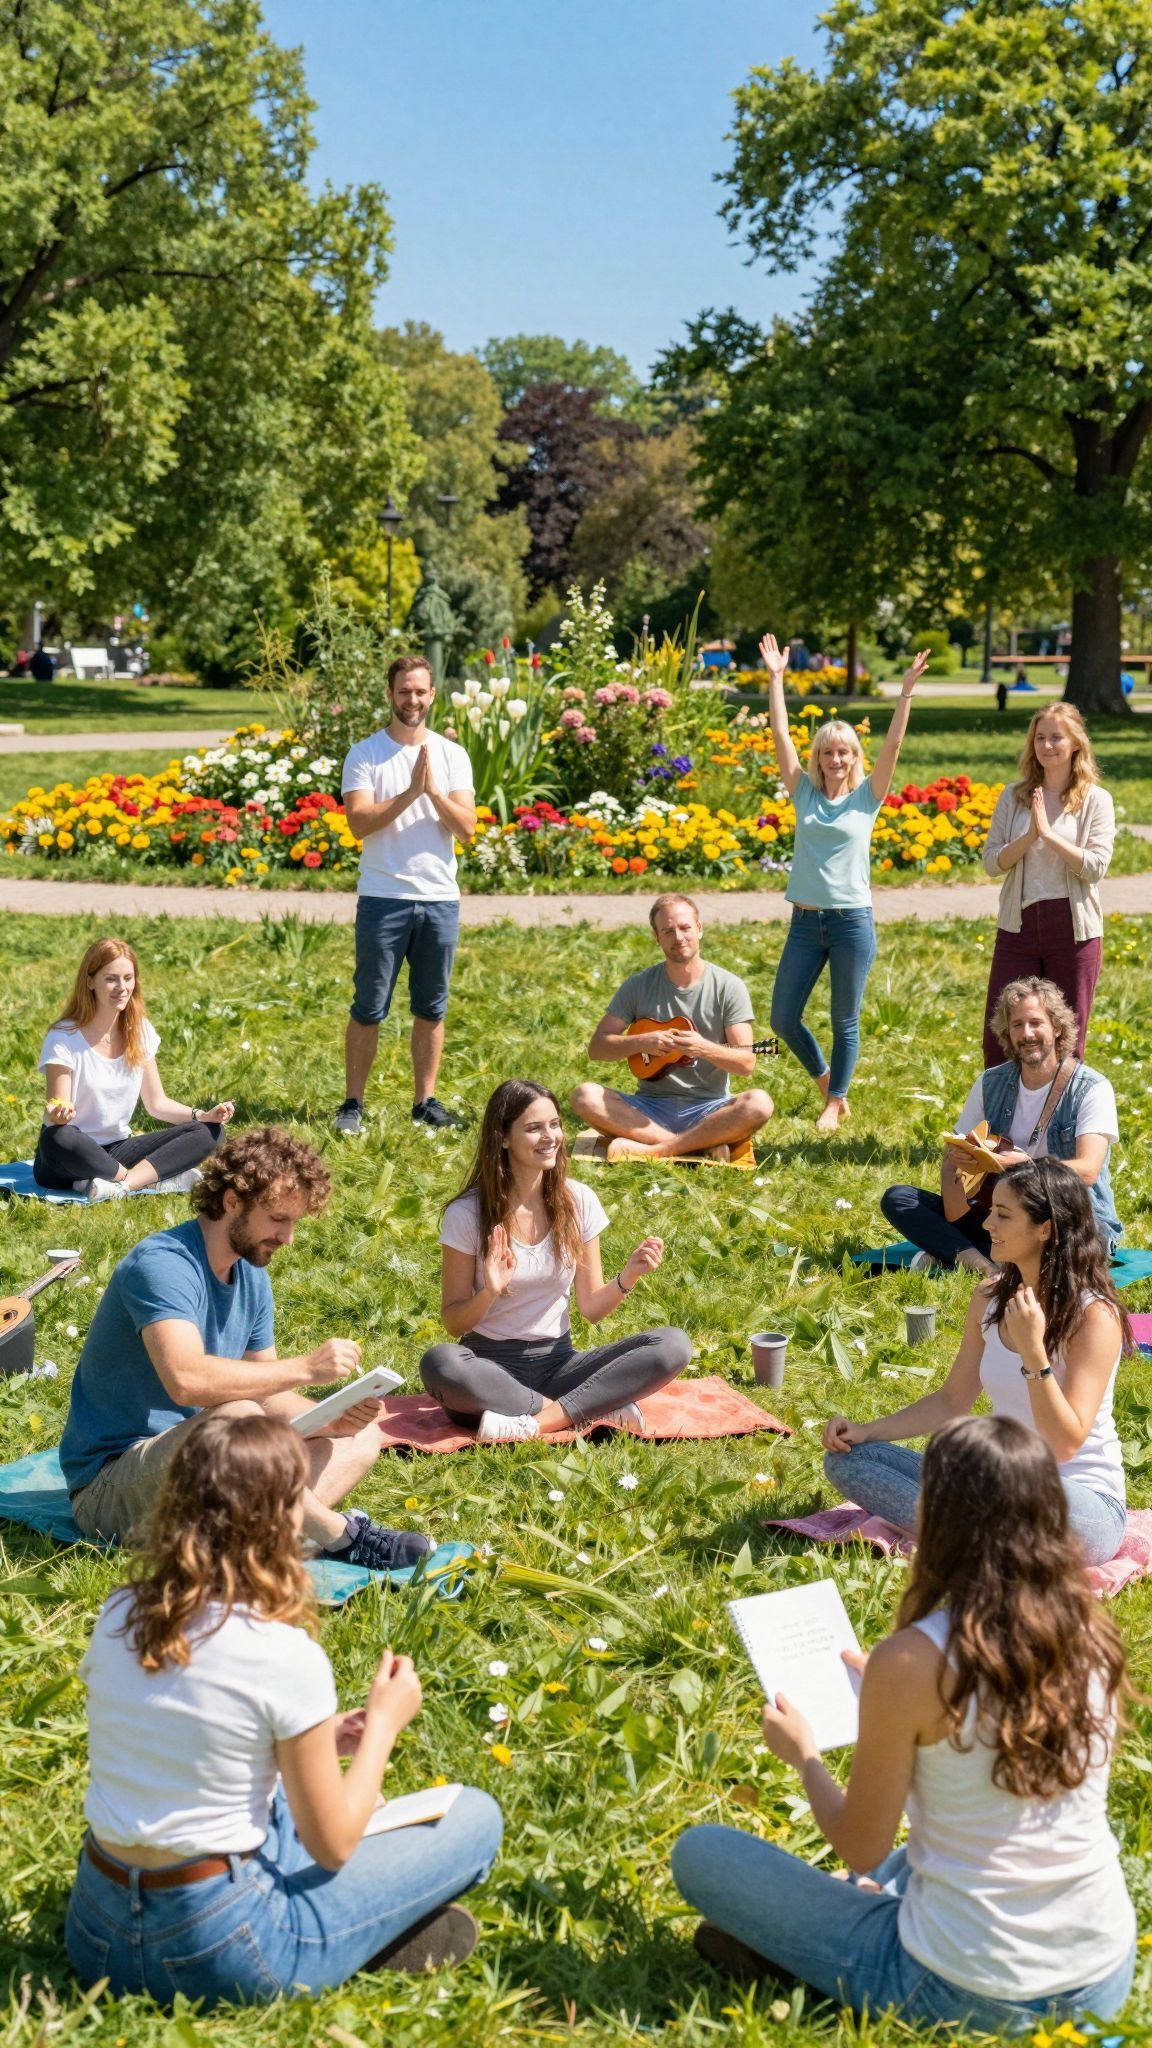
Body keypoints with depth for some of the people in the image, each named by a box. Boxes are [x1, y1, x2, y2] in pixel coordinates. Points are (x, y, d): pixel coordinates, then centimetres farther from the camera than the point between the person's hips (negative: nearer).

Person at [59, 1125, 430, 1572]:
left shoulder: (252, 1277, 9)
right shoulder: (161, 1264, -20)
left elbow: (267, 1393, 10)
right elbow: (187, 1380, -37)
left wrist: (332, 1420, -11)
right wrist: (305, 1367, -31)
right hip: (110, 1487, -9)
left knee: (362, 1436, 2)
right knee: (238, 1416, -37)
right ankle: (338, 1536, -19)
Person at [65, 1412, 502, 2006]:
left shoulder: (119, 1615, -1)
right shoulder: (286, 1656, -19)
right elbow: (331, 1847, -9)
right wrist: (383, 1725, 6)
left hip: (96, 1939, 6)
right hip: (216, 1952, -6)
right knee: (476, 1817, 6)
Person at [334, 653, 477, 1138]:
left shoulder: (452, 756, 8)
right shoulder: (364, 755, 0)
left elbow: (467, 827, -1)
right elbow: (360, 822, -13)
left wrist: (434, 791, -15)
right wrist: (411, 792, -19)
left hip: (440, 899, 3)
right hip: (383, 898, -3)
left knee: (431, 1009, 9)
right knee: (368, 1009, 0)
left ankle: (426, 1102, 18)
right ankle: (352, 1104, 7)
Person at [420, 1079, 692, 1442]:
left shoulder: (578, 1201, 2)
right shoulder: (468, 1214, -8)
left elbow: (591, 1308, 5)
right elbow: (453, 1323, -5)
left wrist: (627, 1278, -14)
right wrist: (489, 1293, -25)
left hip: (557, 1362, 3)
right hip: (491, 1366, -3)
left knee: (673, 1345, -19)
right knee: (439, 1363, -39)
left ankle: (538, 1422, -25)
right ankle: (595, 1410, -25)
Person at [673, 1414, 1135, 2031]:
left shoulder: (912, 1662, -21)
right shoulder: (1091, 1635, -5)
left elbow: (860, 1850, -9)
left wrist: (803, 1756, 10)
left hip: (972, 1994, -6)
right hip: (1106, 1976, 6)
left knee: (699, 1852, 8)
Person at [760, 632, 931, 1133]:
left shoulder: (867, 797, 1)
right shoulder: (804, 792, 6)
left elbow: (892, 744, -8)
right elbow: (780, 735, 2)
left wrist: (906, 692, -15)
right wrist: (775, 678, 0)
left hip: (852, 921, -3)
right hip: (805, 921, 3)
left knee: (845, 1021, 5)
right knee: (783, 1018, 4)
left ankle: (835, 1103, 21)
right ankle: (826, 1081, 28)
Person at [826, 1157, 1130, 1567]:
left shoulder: (1095, 1315, -17)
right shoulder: (990, 1298, 4)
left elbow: (1065, 1444, -21)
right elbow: (953, 1401, 13)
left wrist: (1033, 1352, -31)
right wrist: (867, 1430, 2)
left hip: (1081, 1505, -7)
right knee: (847, 1458, -7)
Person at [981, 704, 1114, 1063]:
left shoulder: (1096, 800, -2)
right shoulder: (1013, 797, 5)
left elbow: (1096, 867, -13)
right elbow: (991, 862, -1)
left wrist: (1048, 833, -20)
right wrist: (1029, 835, -17)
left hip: (1073, 929, -2)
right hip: (1018, 925, 2)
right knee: (999, 1032, 4)